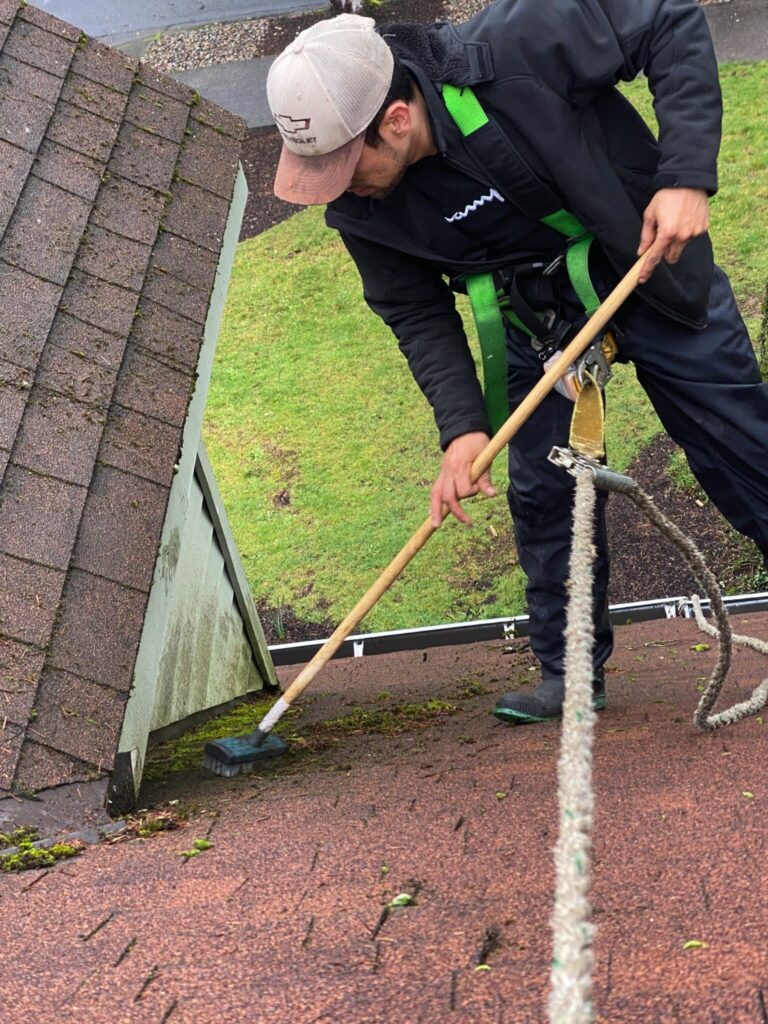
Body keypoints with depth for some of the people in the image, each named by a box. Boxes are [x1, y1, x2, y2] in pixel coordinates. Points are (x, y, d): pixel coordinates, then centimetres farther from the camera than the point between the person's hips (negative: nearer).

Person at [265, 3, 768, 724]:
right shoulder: (359, 212, -18)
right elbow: (418, 314, -7)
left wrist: (687, 175, -31)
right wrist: (461, 426, -20)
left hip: (656, 271, -3)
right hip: (541, 325, 3)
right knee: (542, 493, 2)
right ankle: (570, 674, 20)